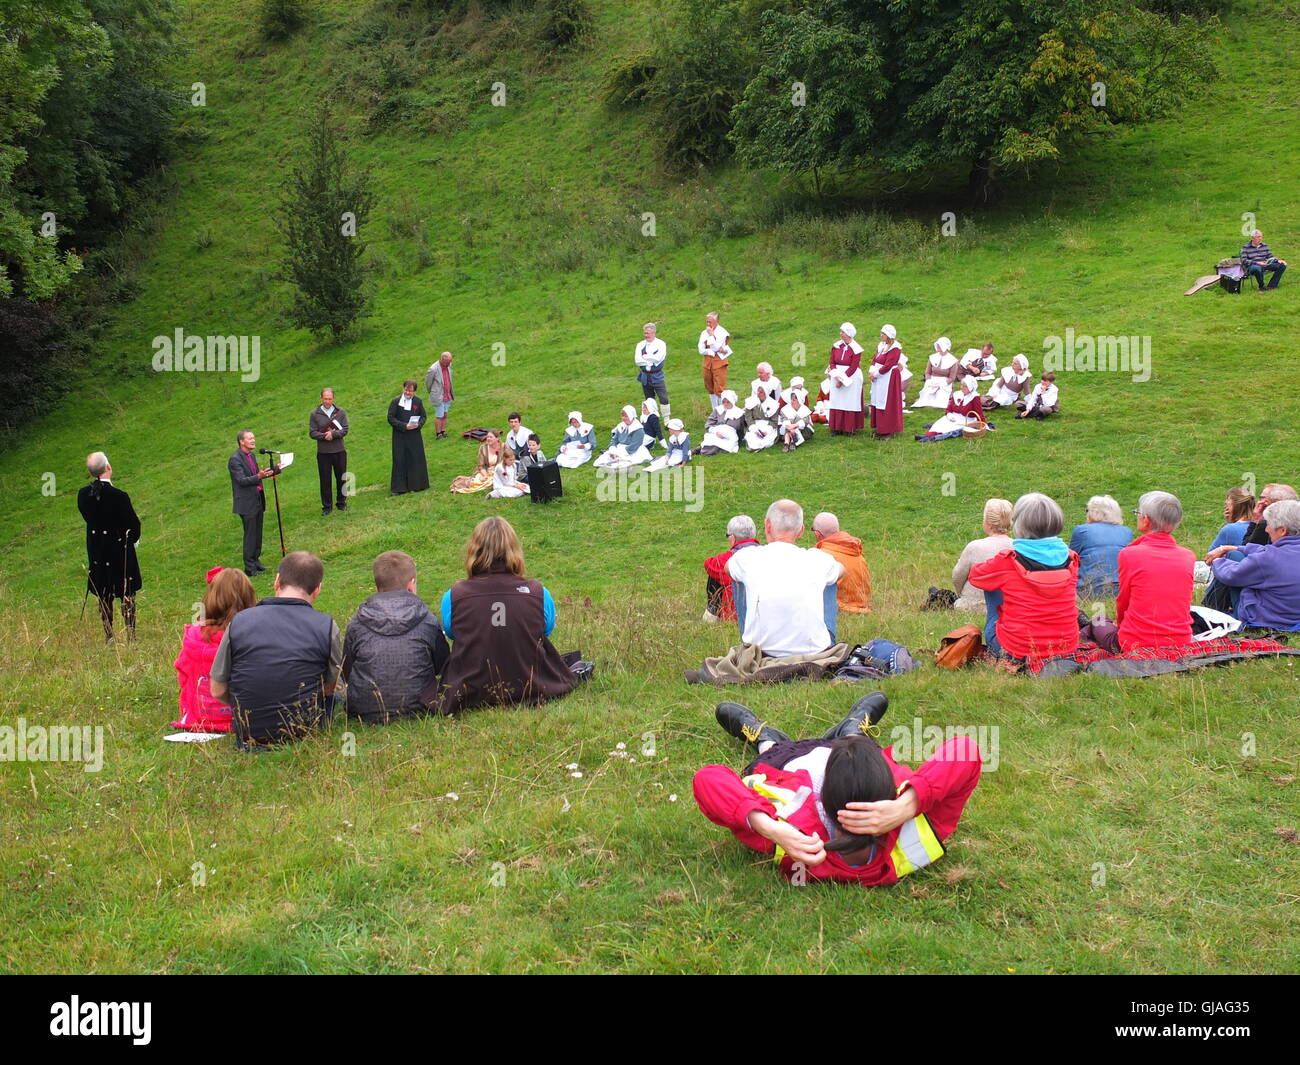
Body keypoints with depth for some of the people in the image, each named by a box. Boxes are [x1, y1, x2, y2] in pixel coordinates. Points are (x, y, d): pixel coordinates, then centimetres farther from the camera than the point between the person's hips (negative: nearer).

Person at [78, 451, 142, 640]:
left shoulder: (83, 494, -5)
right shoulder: (119, 496, -20)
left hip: (96, 549, 5)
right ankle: (130, 635, 7)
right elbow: (133, 524, -12)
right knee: (127, 594, 6)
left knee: (103, 596, 14)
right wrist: (133, 538, 9)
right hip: (120, 549, -5)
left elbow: (88, 517, 6)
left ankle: (108, 637, 18)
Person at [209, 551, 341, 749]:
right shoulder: (326, 626, -10)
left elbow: (217, 691, 0)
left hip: (249, 737, 2)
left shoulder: (238, 621, -6)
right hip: (305, 734, -2)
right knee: (333, 699, 30)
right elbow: (329, 688, 2)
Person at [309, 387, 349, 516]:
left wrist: (333, 434, -21)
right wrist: (324, 436, -21)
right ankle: (326, 506, 14)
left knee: (341, 478, 9)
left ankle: (341, 503, 24)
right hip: (323, 452, -1)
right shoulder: (315, 414, 0)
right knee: (325, 480, 4)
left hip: (339, 451, 1)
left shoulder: (341, 412, 2)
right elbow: (312, 433, -4)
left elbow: (345, 430, -5)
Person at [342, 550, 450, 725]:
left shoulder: (356, 624, -1)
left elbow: (346, 674, 7)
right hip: (417, 709, 0)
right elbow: (443, 666, 10)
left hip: (365, 713, 0)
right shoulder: (428, 621, -2)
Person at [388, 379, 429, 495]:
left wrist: (418, 424, -13)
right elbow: (390, 418, -7)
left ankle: (416, 484, 19)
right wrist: (404, 426, -17)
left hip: (415, 436, 2)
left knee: (416, 459, 6)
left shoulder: (418, 401, 2)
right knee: (400, 460, -1)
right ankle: (398, 487, 4)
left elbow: (424, 416, 9)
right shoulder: (396, 402, -5)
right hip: (400, 436, -2)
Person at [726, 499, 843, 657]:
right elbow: (841, 570, 24)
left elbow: (728, 567, 23)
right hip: (814, 652, 0)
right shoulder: (818, 560, -3)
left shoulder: (747, 558, -5)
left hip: (760, 650, 0)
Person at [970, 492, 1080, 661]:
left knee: (993, 585, 17)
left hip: (1015, 652, -4)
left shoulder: (1007, 562, -13)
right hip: (1067, 648, 4)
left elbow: (975, 575, 7)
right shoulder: (1070, 559, -2)